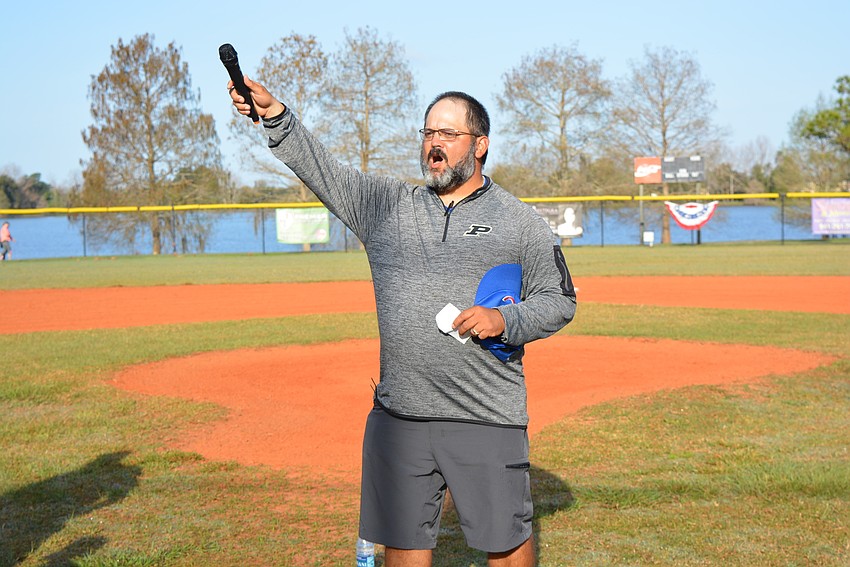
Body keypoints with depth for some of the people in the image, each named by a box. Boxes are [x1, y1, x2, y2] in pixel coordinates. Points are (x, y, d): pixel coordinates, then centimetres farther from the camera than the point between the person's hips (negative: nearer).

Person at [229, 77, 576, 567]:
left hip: (488, 418, -2)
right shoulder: (387, 204, 11)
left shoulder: (521, 222, 4)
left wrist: (504, 320, -14)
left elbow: (559, 301, 4)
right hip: (400, 416, 3)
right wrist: (274, 115, -12)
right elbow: (321, 168, 2)